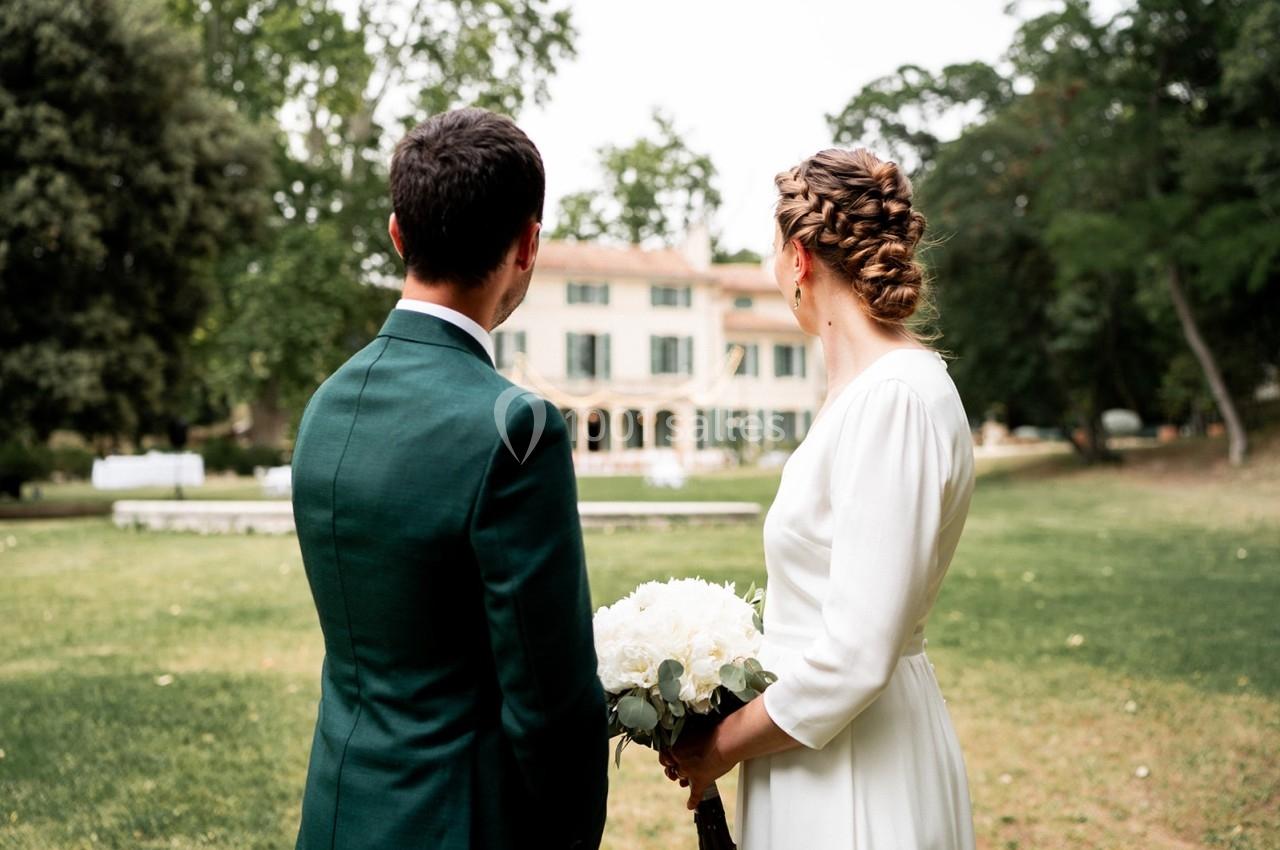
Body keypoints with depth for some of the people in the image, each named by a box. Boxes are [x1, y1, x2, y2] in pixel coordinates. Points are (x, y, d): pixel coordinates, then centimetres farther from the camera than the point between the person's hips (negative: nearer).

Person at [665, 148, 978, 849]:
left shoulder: (897, 398, -23)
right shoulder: (868, 385, 6)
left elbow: (855, 657, -25)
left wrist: (724, 744, -12)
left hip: (858, 774, -8)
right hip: (817, 737, 8)